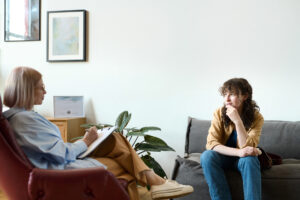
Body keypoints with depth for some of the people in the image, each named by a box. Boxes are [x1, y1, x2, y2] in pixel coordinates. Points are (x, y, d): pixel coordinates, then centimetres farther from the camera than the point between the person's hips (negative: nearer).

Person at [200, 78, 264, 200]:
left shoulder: (256, 117, -15)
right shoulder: (219, 113, -12)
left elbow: (247, 148, -23)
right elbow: (211, 144, -20)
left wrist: (237, 121, -33)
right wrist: (239, 152, -35)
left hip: (242, 159, -1)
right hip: (224, 157, 2)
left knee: (249, 159, -35)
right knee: (207, 156, -31)